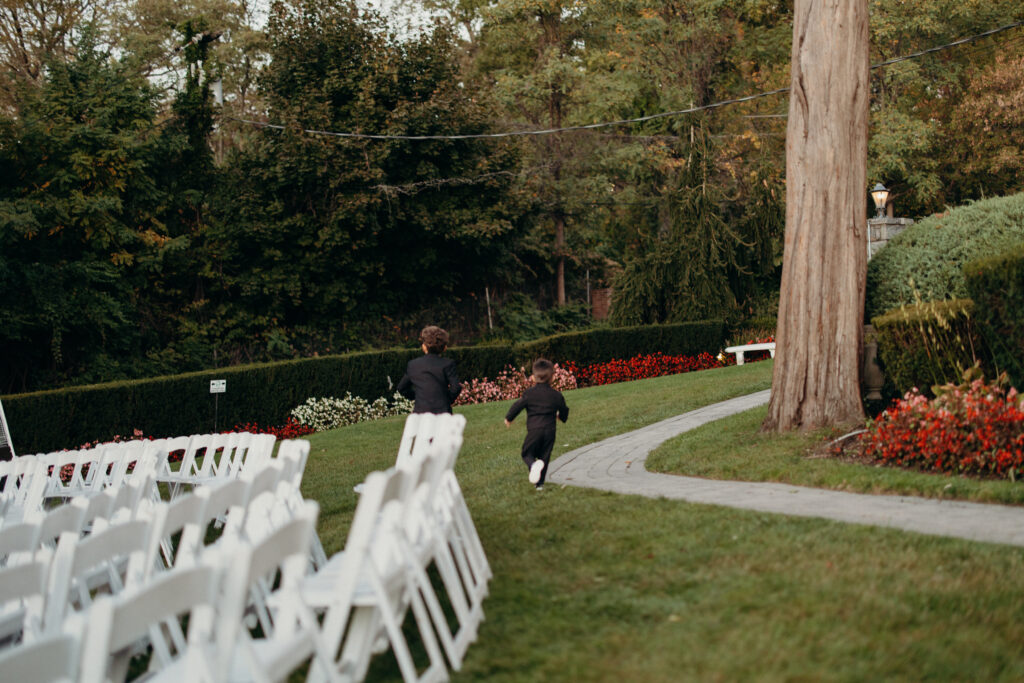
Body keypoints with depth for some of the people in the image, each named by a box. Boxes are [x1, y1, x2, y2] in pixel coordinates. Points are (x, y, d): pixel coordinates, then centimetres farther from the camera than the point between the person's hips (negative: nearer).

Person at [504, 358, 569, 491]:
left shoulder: (529, 393, -4)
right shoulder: (556, 395, 5)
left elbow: (517, 406, -2)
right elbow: (564, 410, 17)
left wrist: (508, 418, 15)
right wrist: (561, 416, 41)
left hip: (534, 429, -2)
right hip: (550, 429, 3)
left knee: (527, 453, 7)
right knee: (544, 456, 13)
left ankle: (533, 465, -27)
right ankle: (540, 483, 12)